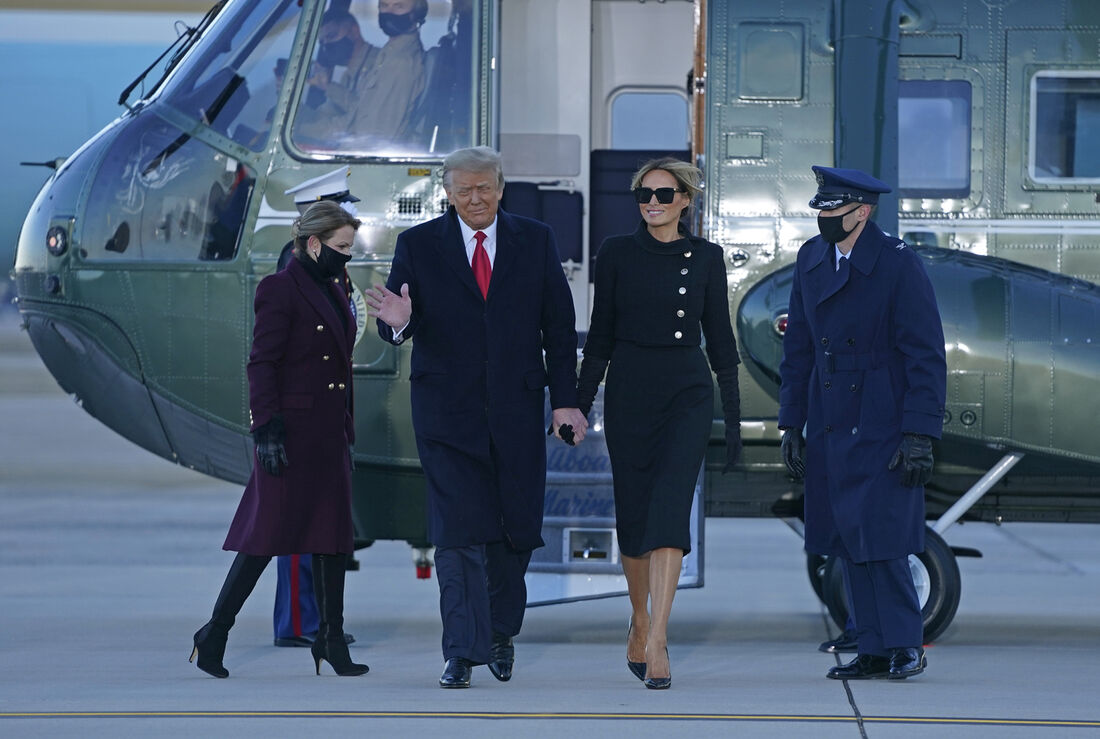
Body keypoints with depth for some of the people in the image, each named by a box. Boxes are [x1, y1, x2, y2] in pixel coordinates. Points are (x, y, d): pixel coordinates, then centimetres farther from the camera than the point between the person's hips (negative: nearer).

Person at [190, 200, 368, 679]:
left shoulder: (333, 293, 15)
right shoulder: (280, 289, -10)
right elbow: (262, 365, -13)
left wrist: (348, 428, 19)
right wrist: (267, 431, -19)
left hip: (330, 436, 8)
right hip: (293, 432, -8)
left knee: (333, 534, 6)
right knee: (269, 534, -6)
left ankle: (331, 640, 10)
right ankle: (214, 635, 3)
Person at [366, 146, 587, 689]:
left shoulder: (535, 242, 6)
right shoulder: (418, 245, 2)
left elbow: (559, 325, 6)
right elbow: (397, 325, -2)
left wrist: (565, 399, 0)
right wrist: (398, 321, -27)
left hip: (516, 408, 2)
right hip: (447, 410, -2)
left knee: (517, 529, 6)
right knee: (458, 530, -9)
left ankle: (501, 630, 29)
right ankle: (462, 652, -7)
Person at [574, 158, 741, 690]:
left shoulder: (705, 257, 5)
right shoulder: (616, 254, 3)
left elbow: (719, 336, 8)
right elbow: (600, 335, 6)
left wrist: (734, 413, 6)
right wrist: (580, 403, 1)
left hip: (687, 392, -1)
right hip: (628, 392, 1)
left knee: (669, 510, -15)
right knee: (633, 512, 6)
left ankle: (657, 642, -21)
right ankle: (639, 621, 27)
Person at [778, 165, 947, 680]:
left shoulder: (899, 265, -11)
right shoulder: (811, 260, 8)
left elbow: (926, 356, -11)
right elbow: (798, 348, 15)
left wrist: (919, 435, -16)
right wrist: (792, 423, 12)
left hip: (884, 424, -6)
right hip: (830, 424, 6)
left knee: (879, 536, -9)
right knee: (848, 542, 5)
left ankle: (905, 644, 4)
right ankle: (874, 652, 11)